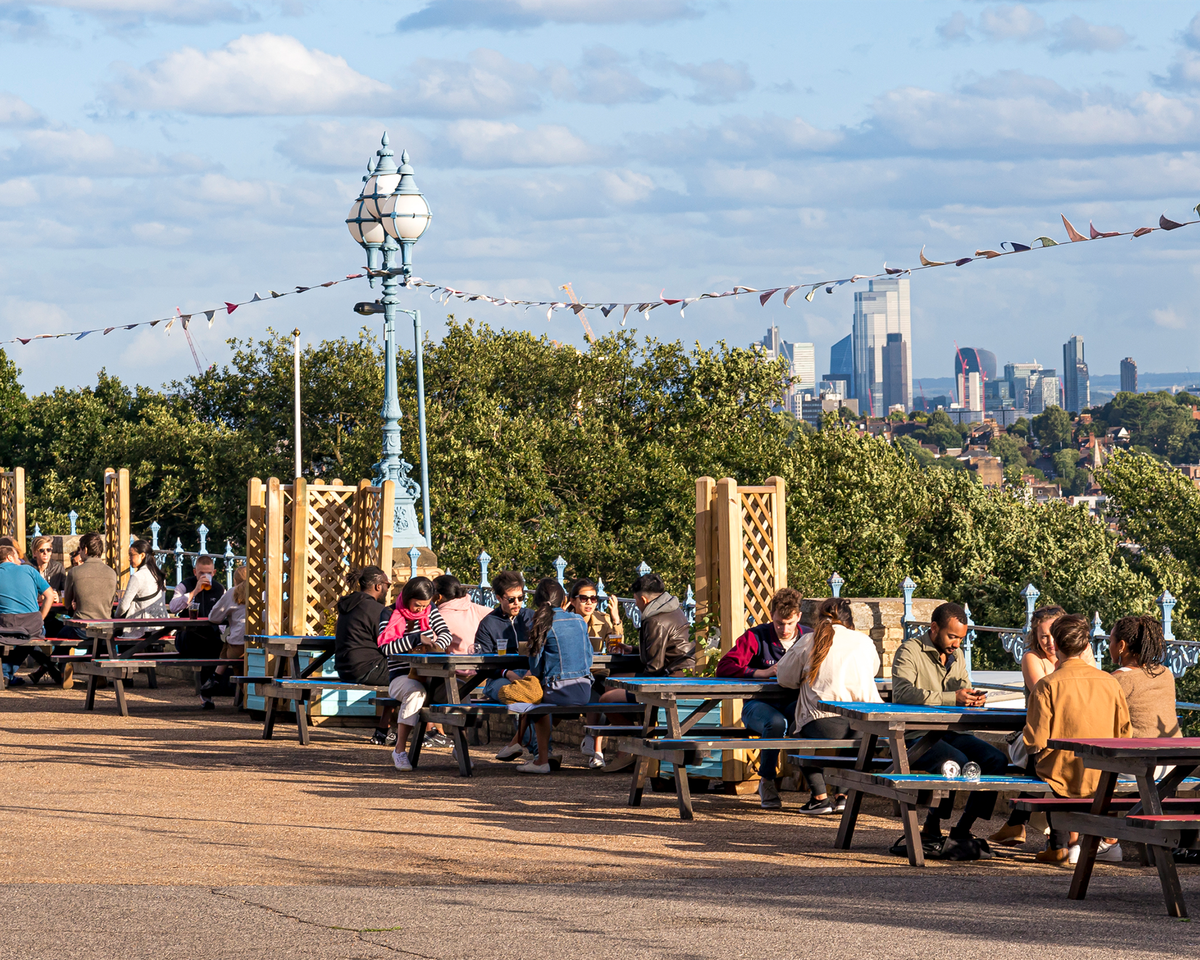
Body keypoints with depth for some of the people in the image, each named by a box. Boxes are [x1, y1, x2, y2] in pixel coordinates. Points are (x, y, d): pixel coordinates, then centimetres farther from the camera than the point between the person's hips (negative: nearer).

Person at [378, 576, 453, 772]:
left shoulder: (430, 609, 11)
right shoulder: (389, 614, -4)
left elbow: (446, 633, 10)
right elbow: (386, 648, -16)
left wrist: (436, 646, -12)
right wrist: (417, 638, -21)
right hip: (401, 677, -5)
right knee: (416, 691, -40)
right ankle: (400, 750, -33)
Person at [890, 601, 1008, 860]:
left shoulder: (957, 658, 19)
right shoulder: (910, 652, -5)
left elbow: (963, 693, 23)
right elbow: (904, 692, -21)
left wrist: (974, 699, -5)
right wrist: (952, 698, -27)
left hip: (951, 732, 7)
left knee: (996, 760, -16)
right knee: (957, 761, -33)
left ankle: (962, 829, -9)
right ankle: (930, 831, -15)